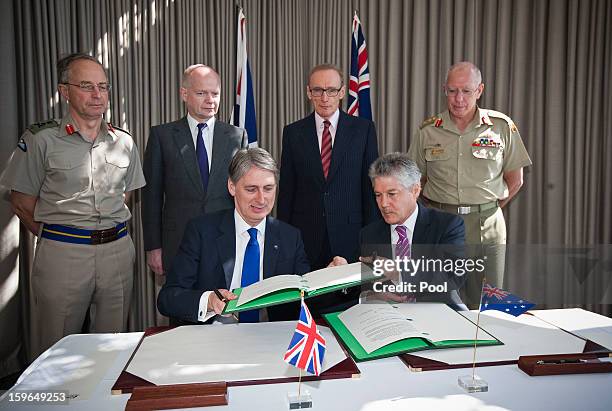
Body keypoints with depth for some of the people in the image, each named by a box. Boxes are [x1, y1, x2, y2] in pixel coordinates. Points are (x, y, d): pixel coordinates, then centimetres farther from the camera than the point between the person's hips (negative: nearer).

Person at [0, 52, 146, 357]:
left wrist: (109, 235, 11)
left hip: (118, 249, 3)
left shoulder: (124, 142, 7)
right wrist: (54, 237, 4)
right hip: (62, 254, -3)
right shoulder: (41, 140, -3)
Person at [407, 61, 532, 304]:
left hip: (487, 229, 0)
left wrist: (486, 210, 6)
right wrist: (440, 211, 4)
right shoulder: (427, 131, 4)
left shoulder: (502, 126, 2)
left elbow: (515, 181, 9)